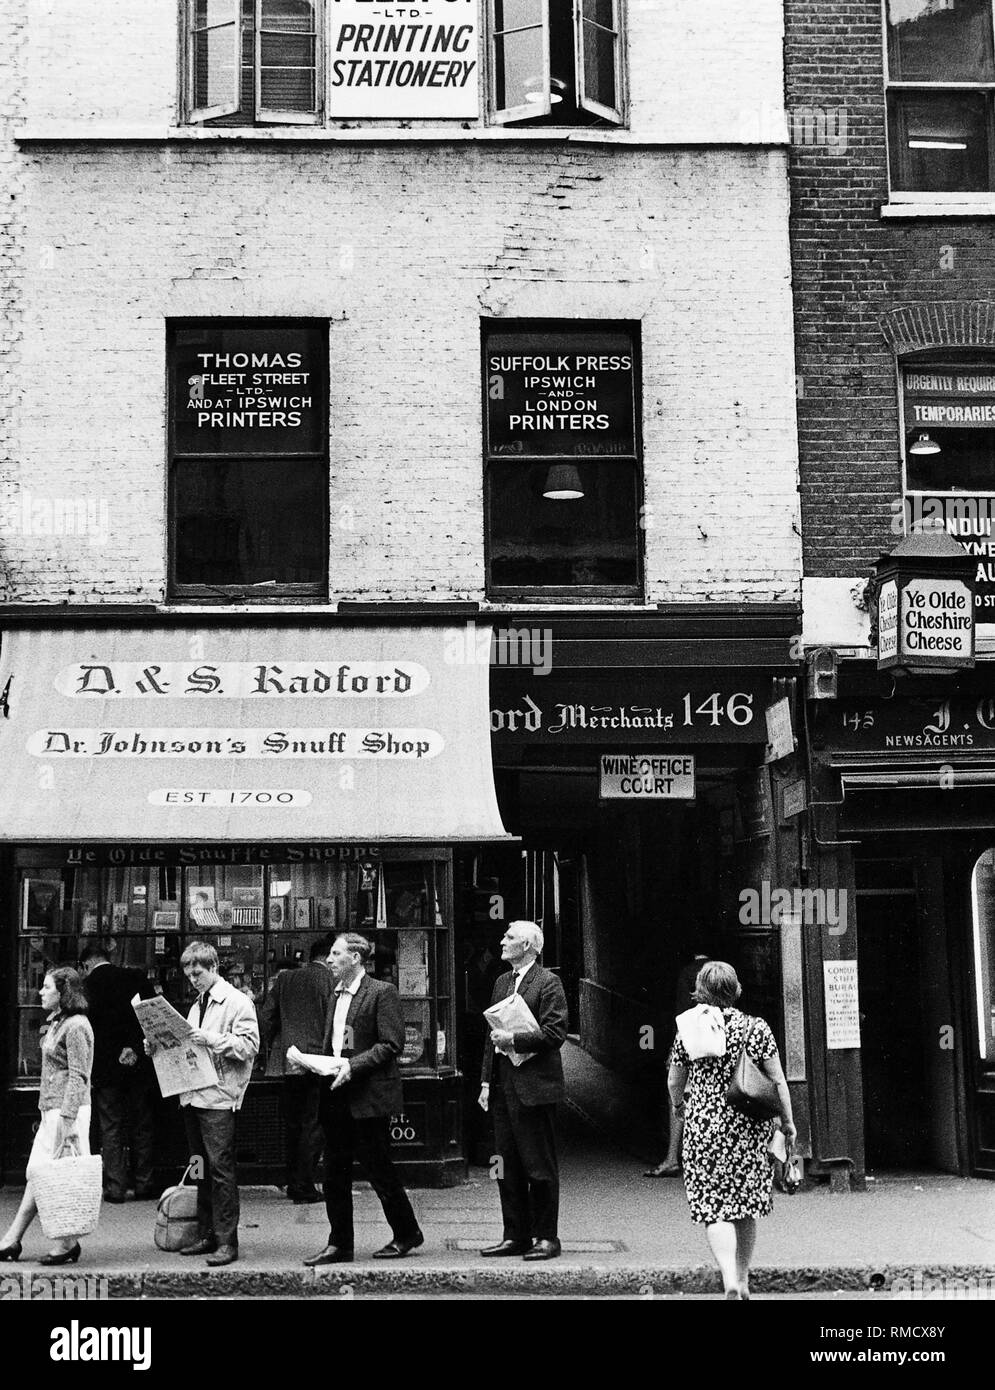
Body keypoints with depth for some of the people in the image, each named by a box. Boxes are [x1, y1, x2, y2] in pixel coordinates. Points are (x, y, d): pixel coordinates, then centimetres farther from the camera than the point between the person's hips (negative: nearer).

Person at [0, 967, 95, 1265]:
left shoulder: (76, 1026, -14)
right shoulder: (57, 1023, 15)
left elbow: (78, 1077, -18)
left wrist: (68, 1120, -22)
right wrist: (48, 1114, 20)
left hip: (67, 1111, -10)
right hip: (51, 1110, 10)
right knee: (37, 1174, 10)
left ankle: (68, 1245, 3)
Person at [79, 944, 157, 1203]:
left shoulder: (87, 985, -6)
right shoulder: (136, 979, 4)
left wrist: (87, 1073, 2)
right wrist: (134, 1047, 1)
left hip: (105, 1067, -3)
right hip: (139, 1066, 3)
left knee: (111, 1129, 4)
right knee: (141, 1127, 11)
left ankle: (115, 1187, 3)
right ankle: (145, 1184, 15)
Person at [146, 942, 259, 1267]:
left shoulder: (237, 1002, -5)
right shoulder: (197, 1005, 20)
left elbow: (249, 1046, -14)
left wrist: (212, 1039, -22)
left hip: (219, 1097, -8)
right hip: (193, 1095, 8)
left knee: (220, 1167, -9)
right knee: (202, 1169, 11)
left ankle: (227, 1242, -7)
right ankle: (207, 1236, 18)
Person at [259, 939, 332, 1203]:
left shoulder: (285, 978, 8)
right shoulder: (330, 979, -6)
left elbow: (266, 1016, 8)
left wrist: (271, 1044, 22)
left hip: (288, 1061, 5)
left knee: (291, 1125, 15)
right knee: (312, 1125, 0)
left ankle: (293, 1184, 20)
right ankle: (304, 1186, -1)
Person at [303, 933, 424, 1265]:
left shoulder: (382, 992, -8)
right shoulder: (336, 996, 16)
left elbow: (391, 1045, -13)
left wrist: (352, 1066, -20)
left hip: (369, 1094, -7)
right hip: (336, 1094, 8)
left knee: (377, 1168, 0)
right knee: (334, 1172, 6)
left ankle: (407, 1234, 16)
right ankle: (339, 1244, 13)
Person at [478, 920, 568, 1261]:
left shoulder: (548, 983, -7)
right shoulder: (502, 982, 17)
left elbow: (554, 1034, -14)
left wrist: (513, 1040, -16)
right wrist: (486, 1082, 13)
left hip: (534, 1088, -8)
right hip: (503, 1088, 8)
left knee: (540, 1167, 0)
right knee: (507, 1166, 10)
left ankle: (546, 1238, 8)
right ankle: (516, 1236, 18)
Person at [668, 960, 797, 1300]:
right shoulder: (756, 1028, -3)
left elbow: (675, 1083, 7)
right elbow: (777, 1081, -1)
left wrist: (678, 1105, 28)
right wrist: (788, 1121, 10)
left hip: (704, 1126, -2)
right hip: (749, 1128, 2)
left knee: (714, 1209, 0)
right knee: (745, 1208, 16)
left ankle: (730, 1278, -19)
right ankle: (743, 1280, 24)